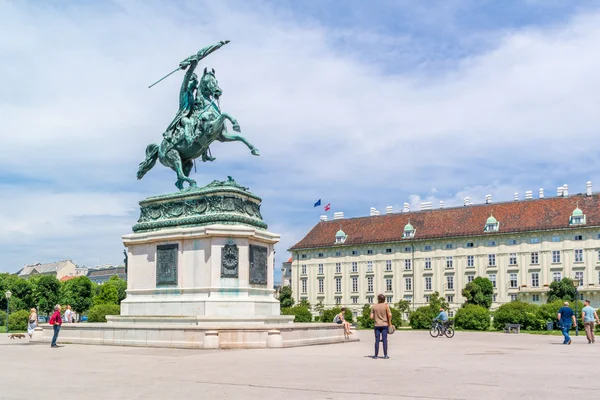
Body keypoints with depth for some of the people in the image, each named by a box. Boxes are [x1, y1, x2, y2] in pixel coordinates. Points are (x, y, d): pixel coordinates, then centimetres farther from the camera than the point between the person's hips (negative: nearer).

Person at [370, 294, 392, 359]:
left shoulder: (373, 307, 1)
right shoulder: (386, 306, -4)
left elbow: (371, 317, -1)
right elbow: (389, 315, -12)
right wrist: (389, 323, -1)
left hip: (377, 325, 1)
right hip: (384, 325, -1)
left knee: (377, 340, 5)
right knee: (384, 340, 2)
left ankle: (376, 355, 7)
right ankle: (385, 355, 3)